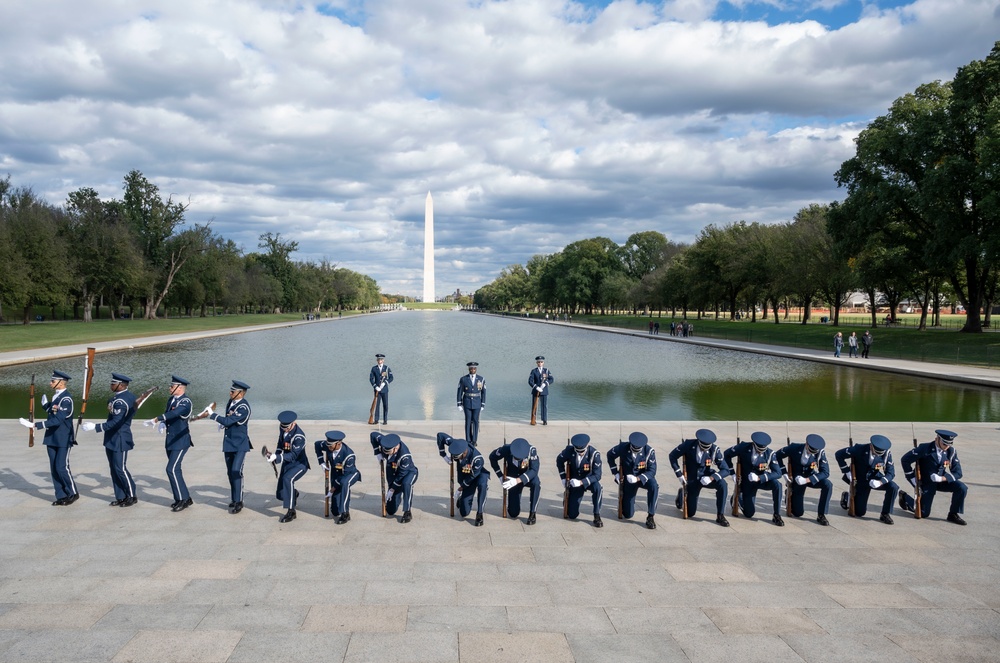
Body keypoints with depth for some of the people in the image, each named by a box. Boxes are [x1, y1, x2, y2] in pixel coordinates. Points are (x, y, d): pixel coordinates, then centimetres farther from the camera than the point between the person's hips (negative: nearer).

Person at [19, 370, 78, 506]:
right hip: (52, 439, 9)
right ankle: (61, 497, 16)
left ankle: (73, 493, 9)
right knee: (54, 469, 9)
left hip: (63, 440, -9)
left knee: (62, 467, -6)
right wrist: (45, 405, 3)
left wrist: (35, 425, -29)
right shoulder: (56, 396, 11)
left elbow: (57, 420, -26)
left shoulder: (66, 399, -18)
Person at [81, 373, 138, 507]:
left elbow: (115, 422, -28)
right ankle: (120, 497, 20)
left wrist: (95, 427, -26)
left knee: (120, 469, -2)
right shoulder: (127, 395, 8)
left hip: (120, 440, -10)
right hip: (112, 440, 10)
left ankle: (132, 496, 10)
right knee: (114, 469, 13)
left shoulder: (120, 401, -22)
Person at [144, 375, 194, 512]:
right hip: (170, 440, 9)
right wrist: (162, 424, -7)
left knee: (172, 469, -13)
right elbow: (166, 414, 14)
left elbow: (173, 414, -33)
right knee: (175, 470, 12)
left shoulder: (186, 402, -18)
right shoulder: (171, 399, 9)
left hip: (180, 441, -9)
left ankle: (182, 499, -4)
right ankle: (185, 498, 21)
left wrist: (155, 420, -39)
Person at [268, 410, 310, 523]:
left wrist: (277, 457, -40)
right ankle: (294, 494, 47)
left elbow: (293, 455, -29)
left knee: (287, 479, -36)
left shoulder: (299, 436, -27)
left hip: (300, 464, -7)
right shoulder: (283, 429, -5)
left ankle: (291, 511, -28)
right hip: (287, 463, 7)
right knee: (280, 495, 9)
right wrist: (275, 455, -5)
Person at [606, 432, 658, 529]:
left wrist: (638, 478, -36)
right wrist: (615, 473, -3)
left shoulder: (649, 451, -21)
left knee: (654, 486, -38)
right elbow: (610, 455, 0)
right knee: (628, 514, 0)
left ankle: (650, 517, -24)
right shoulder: (623, 447, -19)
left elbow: (652, 470, -21)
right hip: (628, 480, 1)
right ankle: (624, 500, 37)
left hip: (643, 477, -1)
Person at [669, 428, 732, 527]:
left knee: (723, 485, -32)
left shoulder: (714, 450, -20)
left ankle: (720, 516, -16)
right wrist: (679, 475, -12)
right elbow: (672, 456, -8)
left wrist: (711, 478, -35)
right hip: (692, 480, -1)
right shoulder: (689, 445, -21)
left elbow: (726, 470, -19)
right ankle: (682, 494, 37)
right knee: (690, 513, 4)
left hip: (705, 477, 1)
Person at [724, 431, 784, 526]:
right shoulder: (744, 447, -19)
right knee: (749, 514, 1)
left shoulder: (770, 453, -18)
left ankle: (777, 516, -18)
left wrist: (759, 478, -35)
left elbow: (778, 473, -23)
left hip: (762, 480, 1)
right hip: (747, 483, -1)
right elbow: (726, 454, -6)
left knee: (777, 484, -33)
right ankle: (737, 497, 34)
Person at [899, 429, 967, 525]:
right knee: (924, 513, -2)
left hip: (941, 480, 4)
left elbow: (957, 473, -8)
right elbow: (905, 459, -16)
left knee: (962, 488, -21)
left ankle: (953, 514, -3)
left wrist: (942, 478, -26)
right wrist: (912, 479, -15)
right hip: (926, 483, -4)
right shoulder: (925, 448, -21)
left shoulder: (951, 451, -9)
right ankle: (904, 497, 26)